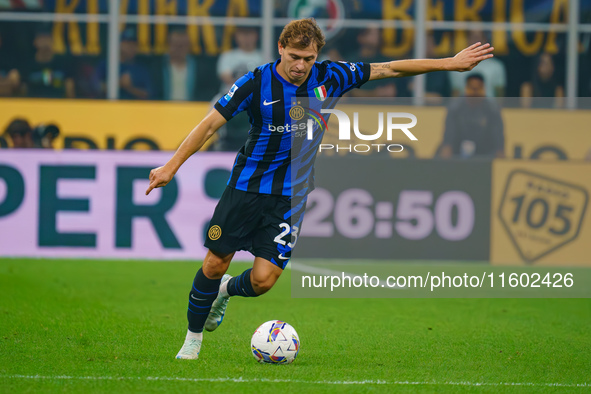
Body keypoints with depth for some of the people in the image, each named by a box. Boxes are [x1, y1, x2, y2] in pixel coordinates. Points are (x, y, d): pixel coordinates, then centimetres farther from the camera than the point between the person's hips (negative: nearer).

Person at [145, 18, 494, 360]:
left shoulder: (328, 78, -5)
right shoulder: (256, 82, -12)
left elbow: (387, 69, 2)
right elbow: (211, 124, -8)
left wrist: (451, 63, 3)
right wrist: (172, 167, -12)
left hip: (291, 195, 1)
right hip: (246, 186, -1)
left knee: (263, 279, -10)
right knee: (215, 265, -2)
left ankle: (228, 290, 25)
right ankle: (193, 338, 22)